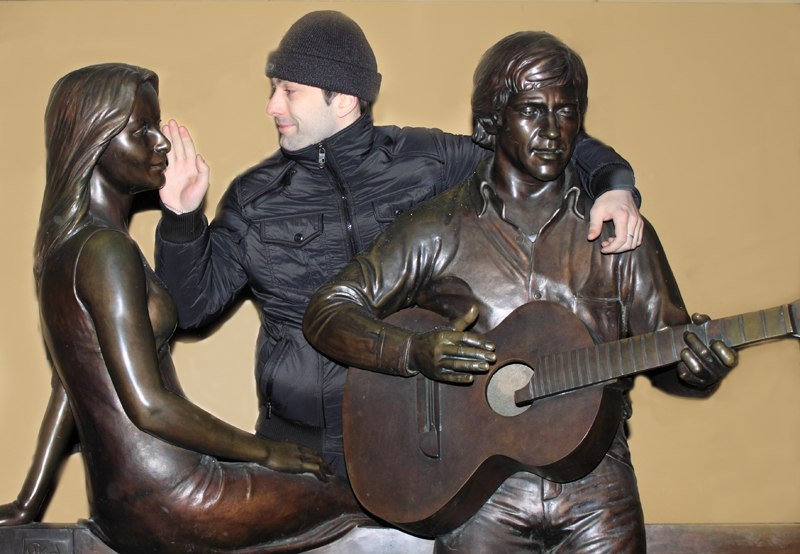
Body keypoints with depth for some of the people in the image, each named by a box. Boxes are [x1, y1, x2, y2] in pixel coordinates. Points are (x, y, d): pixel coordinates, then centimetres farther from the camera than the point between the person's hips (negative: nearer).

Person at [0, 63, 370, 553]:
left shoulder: (65, 245, 14)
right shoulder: (106, 250, -17)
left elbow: (70, 384, 16)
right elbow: (149, 406, -21)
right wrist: (267, 452, -11)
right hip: (168, 505, -9)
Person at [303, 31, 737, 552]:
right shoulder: (437, 229, 0)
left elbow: (667, 358, 8)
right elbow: (326, 311, -2)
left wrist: (698, 368, -16)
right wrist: (415, 351, -19)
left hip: (597, 485, 2)